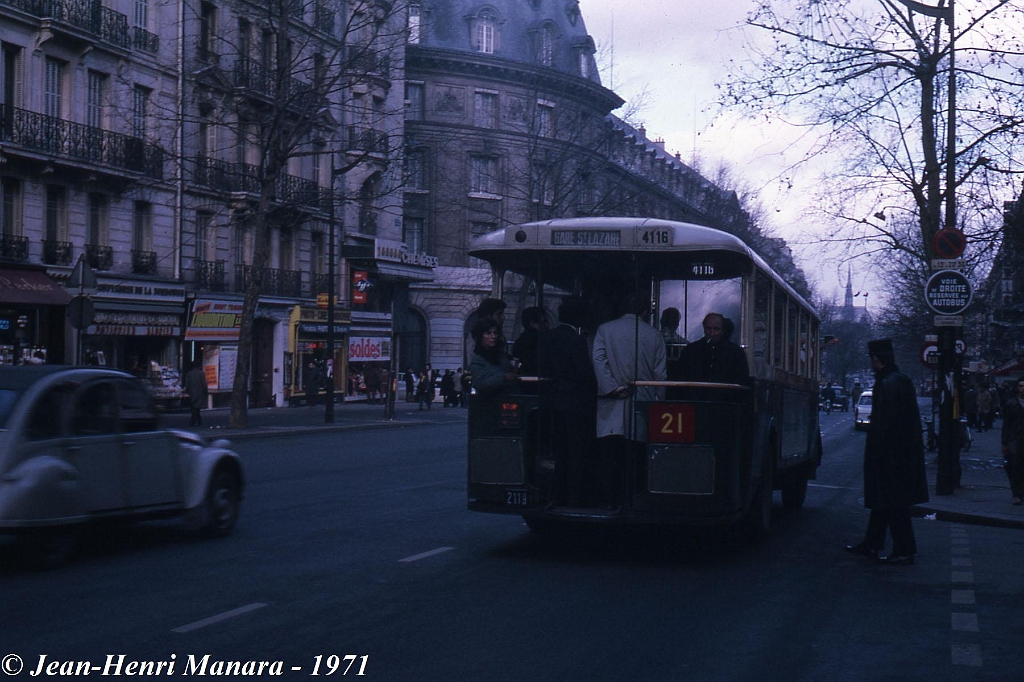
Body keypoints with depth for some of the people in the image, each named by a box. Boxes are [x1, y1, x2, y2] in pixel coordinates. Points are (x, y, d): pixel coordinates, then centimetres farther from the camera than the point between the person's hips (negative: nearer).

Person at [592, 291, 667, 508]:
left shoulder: (604, 330, 4)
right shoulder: (654, 336, 4)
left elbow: (598, 360, -8)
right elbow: (660, 374, 3)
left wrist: (613, 388, -8)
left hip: (611, 405, 0)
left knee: (608, 456, 1)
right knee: (634, 458, 2)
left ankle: (608, 500, -1)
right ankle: (629, 502, 2)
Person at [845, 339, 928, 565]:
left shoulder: (890, 383, -20)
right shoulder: (900, 380, 12)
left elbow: (887, 422, -23)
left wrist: (879, 451, -19)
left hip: (892, 453, -11)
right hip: (901, 452, 11)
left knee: (893, 504, -3)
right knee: (882, 501, 17)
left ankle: (904, 551, 2)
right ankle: (871, 544, 25)